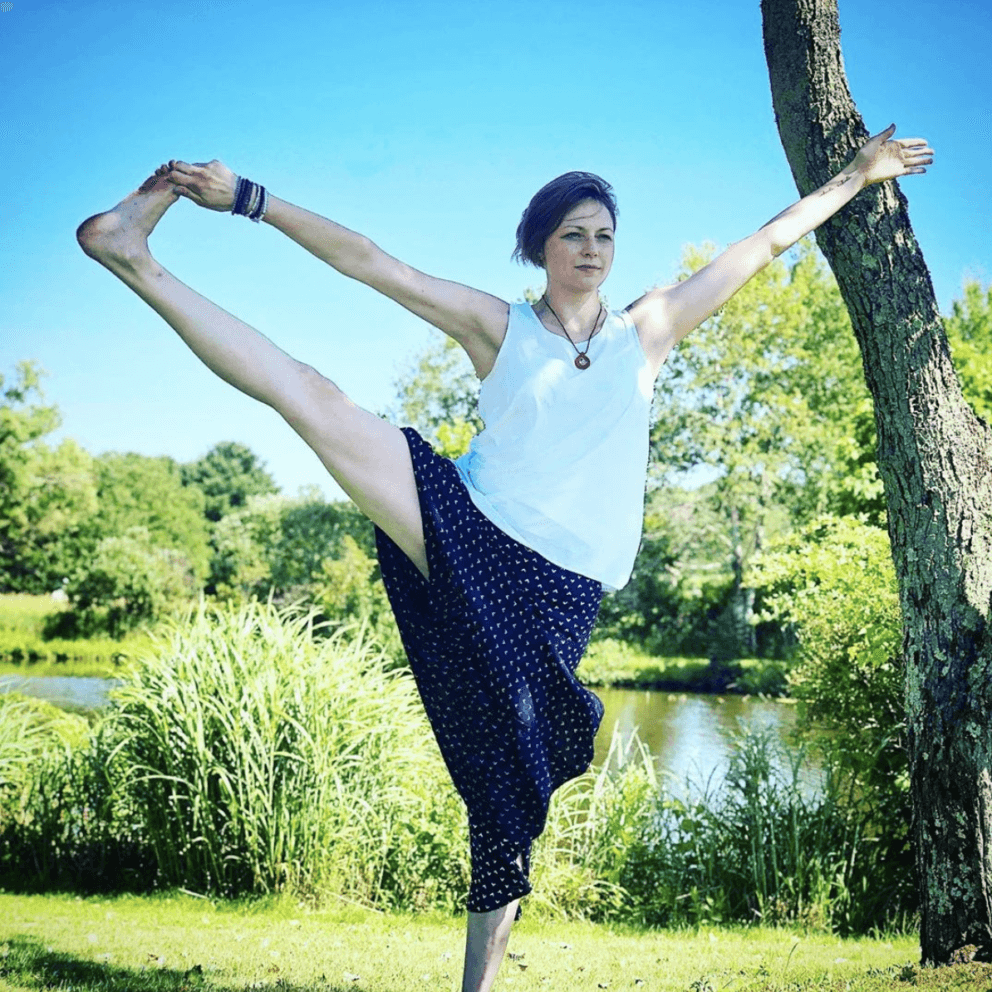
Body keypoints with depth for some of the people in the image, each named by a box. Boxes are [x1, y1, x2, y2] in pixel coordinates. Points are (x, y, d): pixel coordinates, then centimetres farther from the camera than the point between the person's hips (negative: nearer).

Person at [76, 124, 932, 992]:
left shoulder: (648, 331, 16)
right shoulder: (497, 327, 11)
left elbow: (767, 243, 22)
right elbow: (366, 261, 6)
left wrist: (854, 178, 27)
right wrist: (248, 198, 1)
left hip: (556, 594, 1)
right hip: (465, 534, -1)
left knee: (513, 791, -3)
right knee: (311, 395, -17)